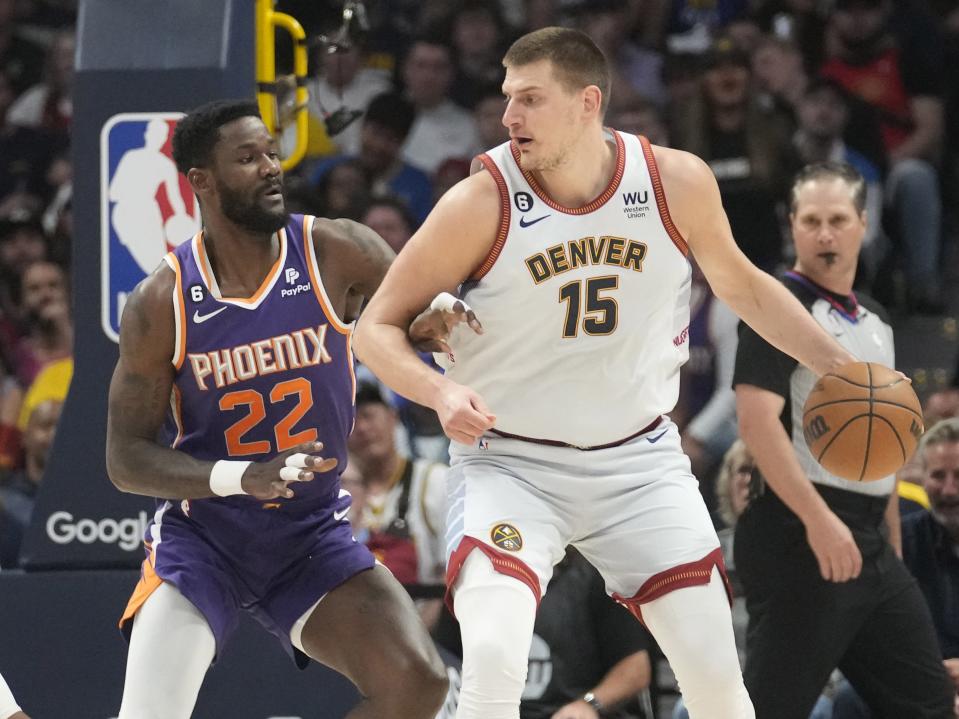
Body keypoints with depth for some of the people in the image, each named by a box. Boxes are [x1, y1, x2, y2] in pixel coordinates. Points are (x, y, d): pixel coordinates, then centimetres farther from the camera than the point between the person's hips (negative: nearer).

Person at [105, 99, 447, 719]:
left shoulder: (333, 252, -10)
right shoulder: (163, 302, -13)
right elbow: (126, 460, -11)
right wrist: (244, 478, -28)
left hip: (314, 536, 3)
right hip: (200, 539, -2)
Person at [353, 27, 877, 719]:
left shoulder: (677, 181, -9)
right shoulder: (482, 203, -17)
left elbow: (739, 282, 12)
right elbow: (377, 328, -9)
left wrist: (843, 368, 7)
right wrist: (442, 393, -28)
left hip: (640, 460, 3)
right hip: (511, 464, -3)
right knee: (493, 659, -26)